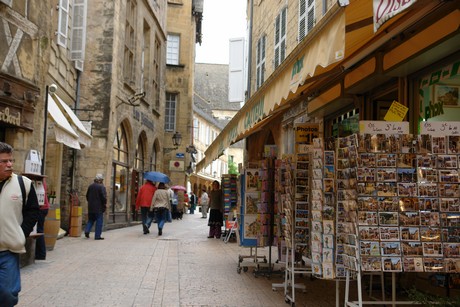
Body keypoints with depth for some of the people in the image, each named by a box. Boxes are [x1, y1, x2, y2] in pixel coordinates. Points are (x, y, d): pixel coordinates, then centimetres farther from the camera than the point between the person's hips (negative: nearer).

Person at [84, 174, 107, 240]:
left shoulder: (90, 186, 7)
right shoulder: (101, 187, -13)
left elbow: (87, 196, 13)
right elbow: (104, 197, -16)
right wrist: (105, 204, -1)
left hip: (91, 207, 6)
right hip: (99, 207, -6)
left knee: (91, 219, 19)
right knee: (99, 221, 1)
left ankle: (87, 230, -2)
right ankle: (97, 236, 1)